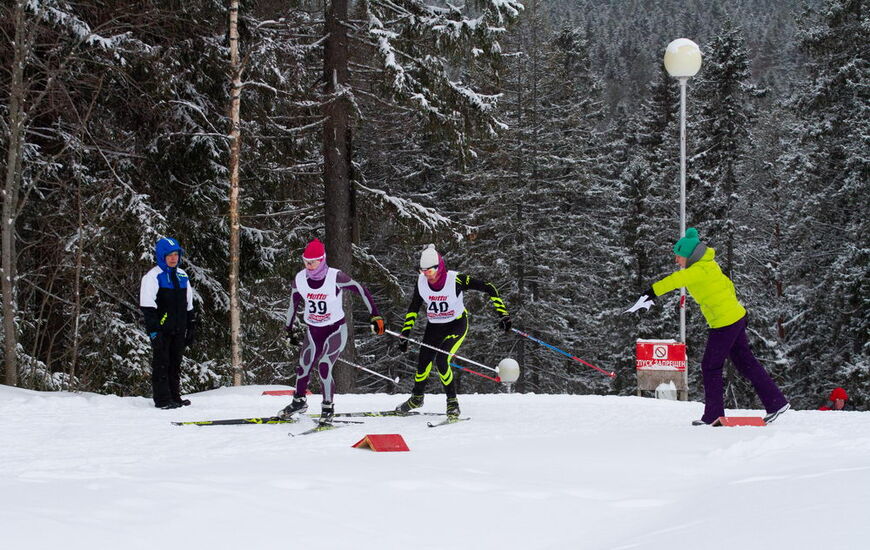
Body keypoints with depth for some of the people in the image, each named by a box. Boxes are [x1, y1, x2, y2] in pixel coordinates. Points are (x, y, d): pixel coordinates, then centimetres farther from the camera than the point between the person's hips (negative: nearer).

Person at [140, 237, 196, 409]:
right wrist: (153, 329, -18)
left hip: (178, 330, 6)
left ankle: (175, 396, 17)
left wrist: (191, 327, 17)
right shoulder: (153, 276, -6)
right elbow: (147, 306, -12)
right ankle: (162, 399, -3)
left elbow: (189, 305, 22)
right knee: (162, 363, -4)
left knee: (175, 363, 11)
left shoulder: (182, 276, 15)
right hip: (162, 329, -6)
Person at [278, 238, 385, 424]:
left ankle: (328, 407, -2)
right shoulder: (299, 280, -7)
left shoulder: (335, 277, -20)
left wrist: (375, 316, -14)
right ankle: (299, 402, 35)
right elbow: (293, 305, 10)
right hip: (313, 332, 4)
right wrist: (289, 330, 17)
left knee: (324, 367, -20)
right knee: (303, 368, 6)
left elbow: (362, 290, -12)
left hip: (336, 330, -4)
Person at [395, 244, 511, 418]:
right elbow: (413, 309, 0)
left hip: (456, 325, -4)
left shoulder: (455, 280, -27)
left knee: (441, 360, -22)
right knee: (423, 362, 5)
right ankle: (417, 398, 34)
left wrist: (502, 314, -26)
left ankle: (452, 402, -6)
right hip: (434, 327, 4)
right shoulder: (421, 282, -15)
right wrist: (405, 335, -1)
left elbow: (488, 288, -22)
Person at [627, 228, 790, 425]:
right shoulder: (707, 265, 10)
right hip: (736, 318, 10)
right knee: (746, 363, 15)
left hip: (724, 323, -10)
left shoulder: (700, 270, -19)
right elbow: (727, 285, 22)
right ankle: (776, 402, 17)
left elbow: (676, 280, -35)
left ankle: (713, 414, 9)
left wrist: (653, 291, -44)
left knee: (711, 366, 1)